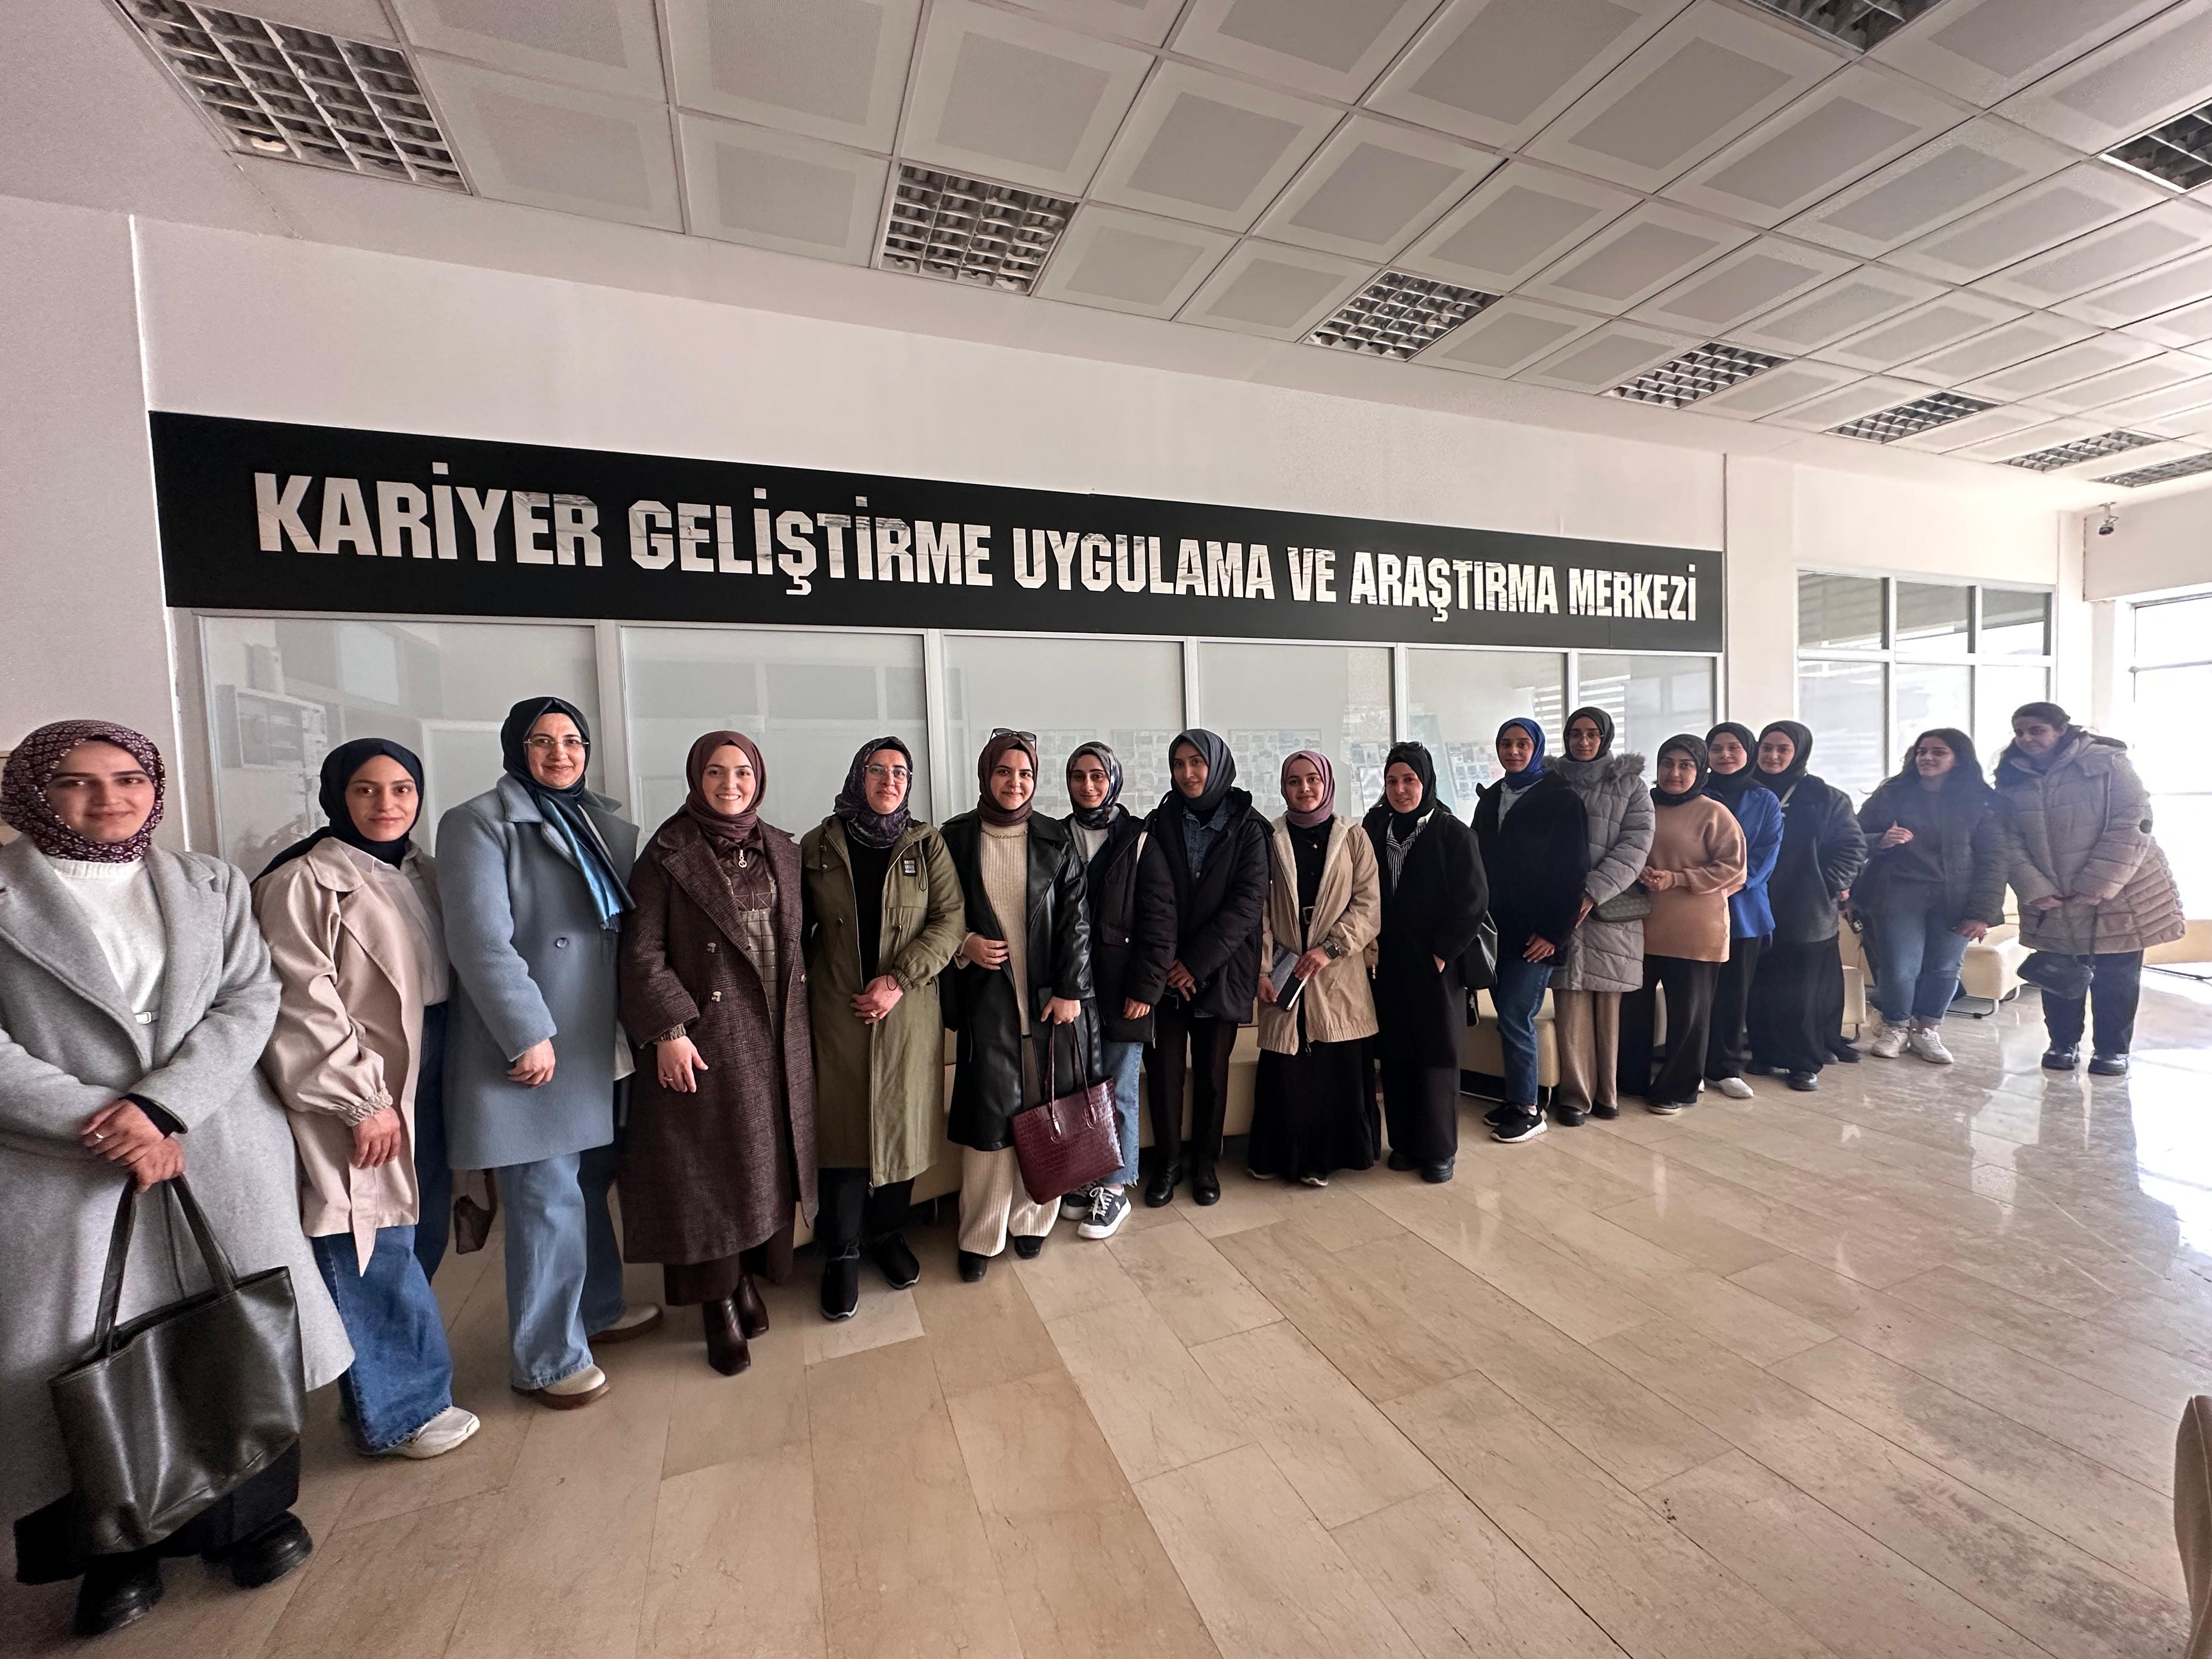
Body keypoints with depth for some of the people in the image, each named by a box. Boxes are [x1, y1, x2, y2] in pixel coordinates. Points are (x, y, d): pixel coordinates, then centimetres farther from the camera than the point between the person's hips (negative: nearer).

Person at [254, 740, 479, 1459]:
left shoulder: (419, 872, 11)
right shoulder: (305, 880, -10)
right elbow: (304, 1004, -14)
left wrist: (453, 1076, 11)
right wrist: (364, 1100, -15)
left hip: (427, 1080, 7)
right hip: (360, 1092, -7)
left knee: (412, 1237, 14)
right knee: (375, 1247, 2)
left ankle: (406, 1378, 30)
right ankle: (400, 1407, 17)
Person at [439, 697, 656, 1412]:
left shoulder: (603, 823, 14)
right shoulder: (479, 823, -6)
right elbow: (480, 940, -15)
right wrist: (528, 1034, -18)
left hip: (599, 1041, 6)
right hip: (533, 1045, -6)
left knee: (591, 1184, 17)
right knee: (547, 1200, 1)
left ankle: (597, 1309, 36)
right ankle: (546, 1357, 19)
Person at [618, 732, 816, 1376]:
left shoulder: (782, 851, 8)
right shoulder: (667, 855, -5)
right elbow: (642, 952, -8)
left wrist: (796, 1011, 7)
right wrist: (667, 1031, -14)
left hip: (778, 1037, 4)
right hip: (704, 1036, -4)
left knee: (767, 1161, 11)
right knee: (709, 1169, 5)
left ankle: (751, 1278, 30)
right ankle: (719, 1305, 21)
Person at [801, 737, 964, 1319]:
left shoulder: (927, 844, 4)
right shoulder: (817, 846, 5)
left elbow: (949, 919, -5)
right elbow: (798, 926, 9)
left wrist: (898, 979, -14)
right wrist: (800, 988, 0)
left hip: (910, 1012, 1)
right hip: (837, 1012, 0)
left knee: (902, 1124, 9)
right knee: (843, 1129, 4)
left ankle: (889, 1234, 31)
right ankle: (841, 1255, 21)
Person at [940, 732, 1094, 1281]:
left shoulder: (1057, 840, 3)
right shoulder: (955, 838, 2)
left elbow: (1076, 919, 0)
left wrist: (1070, 990, -7)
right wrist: (963, 945, -10)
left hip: (1051, 998, 1)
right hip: (986, 997, -1)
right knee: (989, 1114, 1)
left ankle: (1033, 1217, 25)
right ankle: (980, 1236, 17)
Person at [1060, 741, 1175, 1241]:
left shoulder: (1139, 839, -2)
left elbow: (1158, 918, -5)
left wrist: (1144, 988, -11)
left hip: (1122, 990, -3)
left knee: (1118, 1093, 5)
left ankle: (1115, 1189, 20)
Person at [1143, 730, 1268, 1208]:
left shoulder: (1246, 827, 0)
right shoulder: (1160, 824, 5)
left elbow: (1248, 900, -8)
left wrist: (1198, 961, -13)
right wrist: (1163, 960, -11)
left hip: (1220, 970, -1)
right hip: (1165, 971, 1)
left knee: (1212, 1071, 8)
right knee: (1164, 1068, 2)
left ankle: (1205, 1163, 26)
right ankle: (1167, 1162, 21)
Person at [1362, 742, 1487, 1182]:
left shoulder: (1454, 834, -6)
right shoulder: (1375, 832, 4)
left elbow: (1473, 900, -8)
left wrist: (1443, 952, -11)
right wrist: (1368, 942, -3)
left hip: (1435, 966, -3)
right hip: (1388, 965, 3)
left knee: (1436, 1057, 5)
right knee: (1393, 1056, 9)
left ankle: (1439, 1150, 18)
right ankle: (1404, 1142, 23)